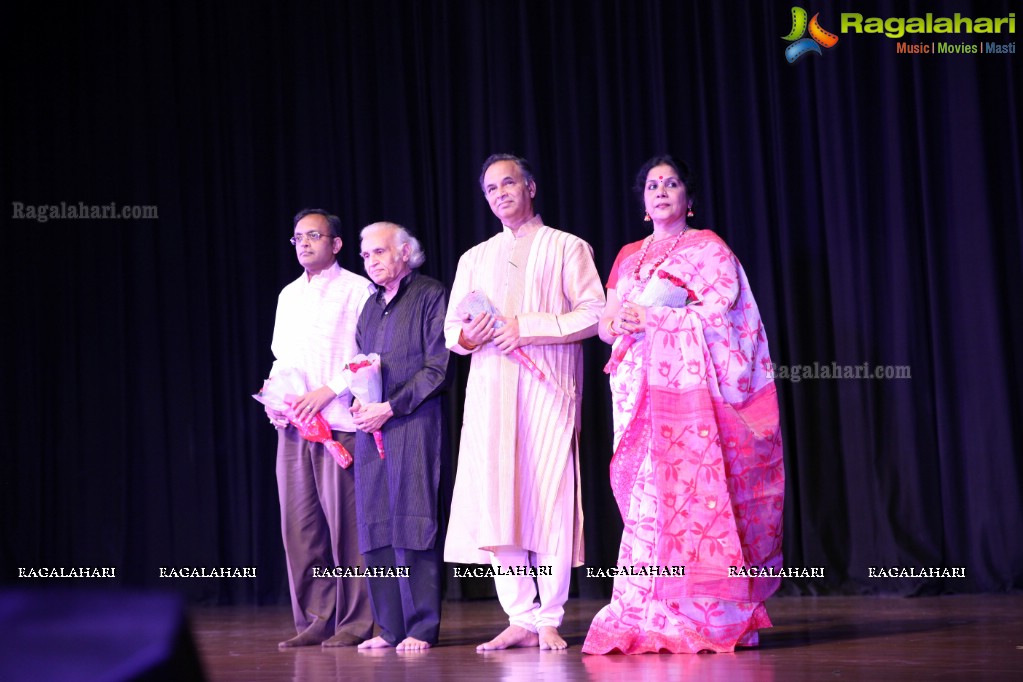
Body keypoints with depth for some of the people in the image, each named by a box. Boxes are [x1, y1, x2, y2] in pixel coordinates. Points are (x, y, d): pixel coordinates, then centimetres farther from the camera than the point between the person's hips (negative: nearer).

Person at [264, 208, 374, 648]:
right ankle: (315, 620, 11)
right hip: (293, 426, 7)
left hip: (339, 422, -6)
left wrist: (328, 391, -15)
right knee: (299, 524, 4)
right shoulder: (288, 295, 21)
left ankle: (354, 622, -1)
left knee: (344, 521, -7)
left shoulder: (356, 290, 0)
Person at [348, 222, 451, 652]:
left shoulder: (431, 296, 0)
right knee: (376, 530, 4)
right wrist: (358, 402, 3)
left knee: (413, 526, -8)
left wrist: (390, 407, -12)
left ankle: (421, 628, -2)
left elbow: (438, 368, -7)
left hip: (415, 424, -7)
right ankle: (390, 628, 9)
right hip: (371, 427, 7)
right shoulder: (370, 306, 22)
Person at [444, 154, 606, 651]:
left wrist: (528, 327, -11)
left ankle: (550, 620, -4)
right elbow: (451, 327, 20)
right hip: (489, 390, 4)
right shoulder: (474, 258, 23)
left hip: (547, 387, -4)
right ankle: (520, 619, 0)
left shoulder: (567, 248, 10)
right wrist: (466, 337, -4)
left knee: (550, 497, -9)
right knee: (495, 498, -5)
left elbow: (593, 313, -2)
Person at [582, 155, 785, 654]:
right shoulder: (628, 256, 22)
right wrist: (618, 324, -6)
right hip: (639, 389, 5)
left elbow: (720, 313, -6)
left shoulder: (708, 248, 6)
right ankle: (644, 618, -2)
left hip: (687, 383, -5)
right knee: (644, 496, -2)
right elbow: (606, 322, 18)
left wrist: (651, 317, -9)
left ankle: (699, 617, -9)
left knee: (690, 490, -11)